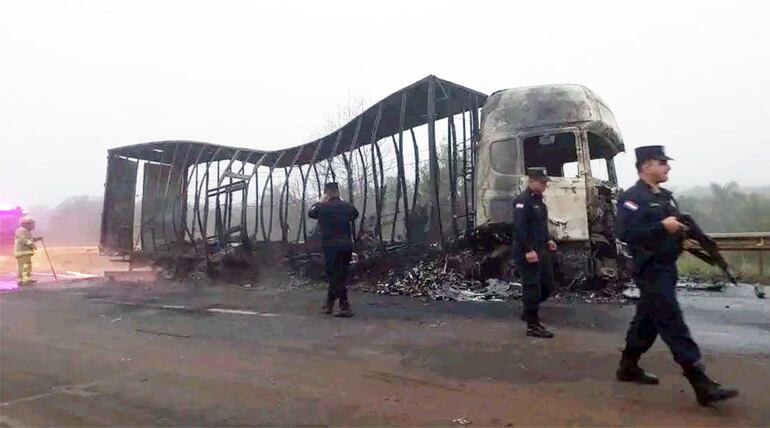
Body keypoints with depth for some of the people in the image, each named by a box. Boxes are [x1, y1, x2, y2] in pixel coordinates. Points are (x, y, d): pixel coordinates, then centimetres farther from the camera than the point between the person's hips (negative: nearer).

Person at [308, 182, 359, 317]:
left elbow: (310, 213, 15)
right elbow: (355, 214, 26)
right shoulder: (347, 206, 4)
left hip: (331, 246, -5)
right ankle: (329, 304, 28)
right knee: (338, 275, 16)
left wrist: (320, 202, 24)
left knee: (336, 277, 1)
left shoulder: (323, 207, -5)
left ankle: (345, 307, -7)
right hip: (346, 245, 5)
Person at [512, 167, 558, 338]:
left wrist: (548, 239, 14)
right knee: (532, 287, -3)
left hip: (541, 249, 10)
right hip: (527, 251, -10)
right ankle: (533, 326, 8)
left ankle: (529, 312, 30)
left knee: (548, 284, 14)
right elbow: (519, 228, -23)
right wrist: (528, 250, -26)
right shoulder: (522, 200, -16)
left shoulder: (538, 198, 15)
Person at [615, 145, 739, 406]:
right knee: (673, 324, -7)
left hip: (666, 267, 10)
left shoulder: (665, 196, 15)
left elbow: (672, 227, 25)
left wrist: (683, 234, 4)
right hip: (650, 269, -10)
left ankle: (628, 367, 29)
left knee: (647, 319, 16)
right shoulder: (632, 197, -14)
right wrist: (662, 227, -25)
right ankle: (703, 385, -4)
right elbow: (625, 233, -25)